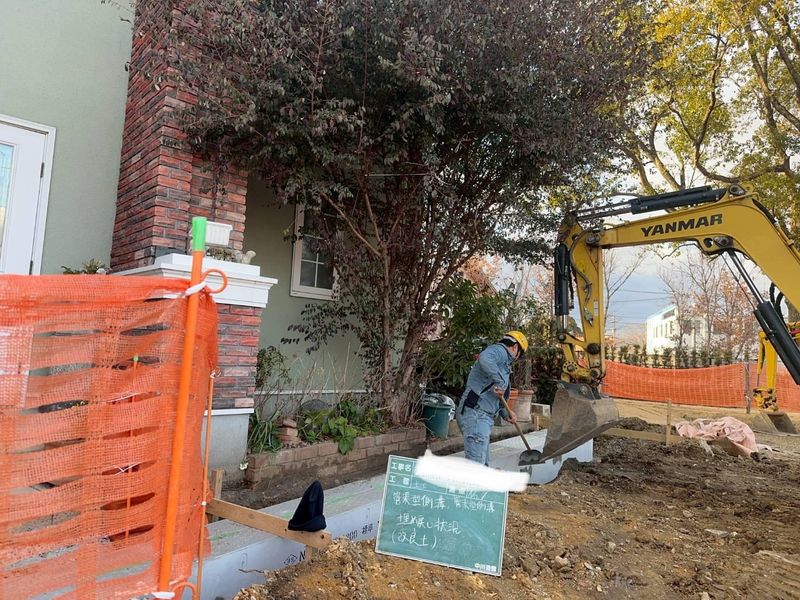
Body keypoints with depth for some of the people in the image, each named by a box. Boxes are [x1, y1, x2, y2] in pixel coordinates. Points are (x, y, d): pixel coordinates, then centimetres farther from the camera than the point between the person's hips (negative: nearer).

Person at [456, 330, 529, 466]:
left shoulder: (503, 363, 28)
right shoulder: (500, 350, -4)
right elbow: (485, 358, -30)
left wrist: (505, 413, 18)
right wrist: (500, 382, -26)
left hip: (483, 417, 11)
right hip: (475, 413, -11)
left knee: (483, 464, 13)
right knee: (476, 464, -15)